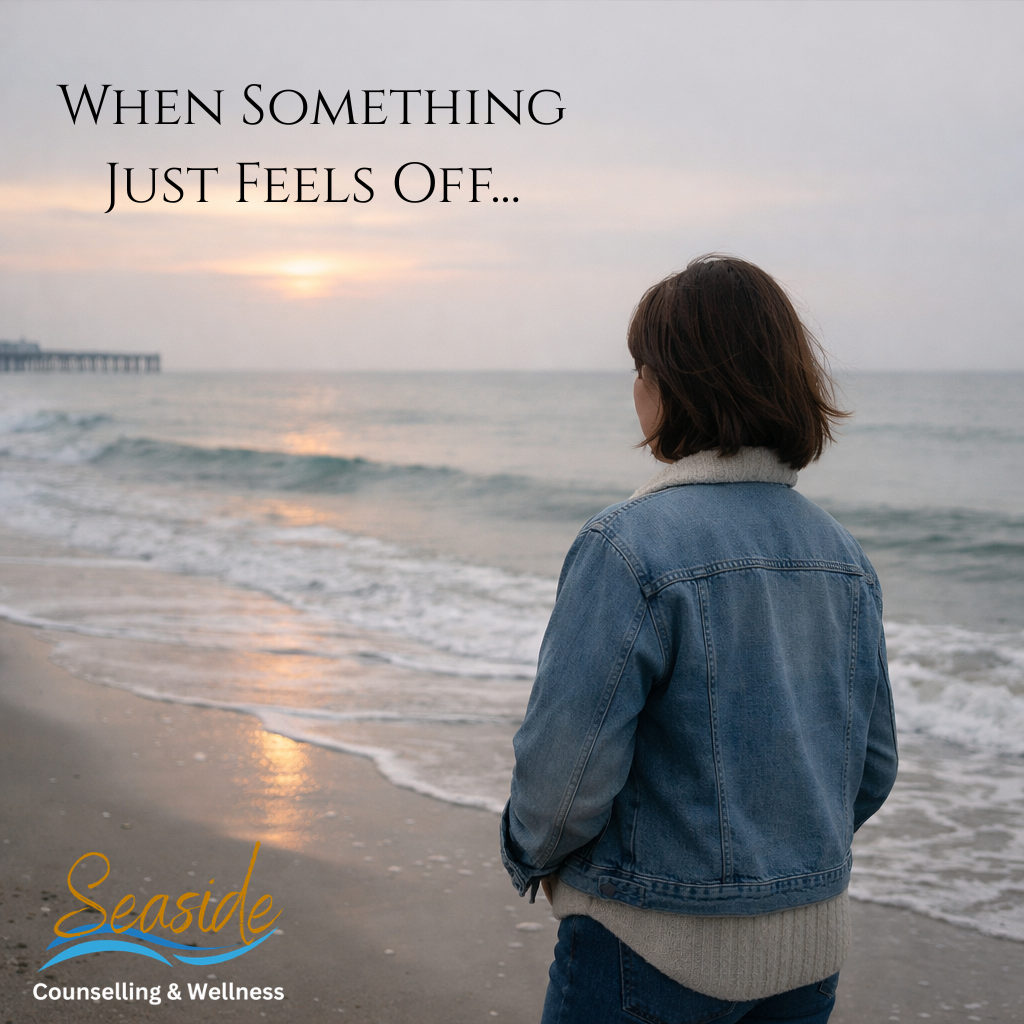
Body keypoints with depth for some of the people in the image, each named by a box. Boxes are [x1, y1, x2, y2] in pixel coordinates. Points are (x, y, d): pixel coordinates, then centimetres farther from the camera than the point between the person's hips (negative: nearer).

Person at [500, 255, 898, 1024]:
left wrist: (530, 856, 1)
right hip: (812, 947, 6)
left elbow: (567, 763, -20)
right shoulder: (844, 557, 2)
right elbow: (873, 766, 9)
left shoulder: (630, 547, -20)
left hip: (657, 952, -6)